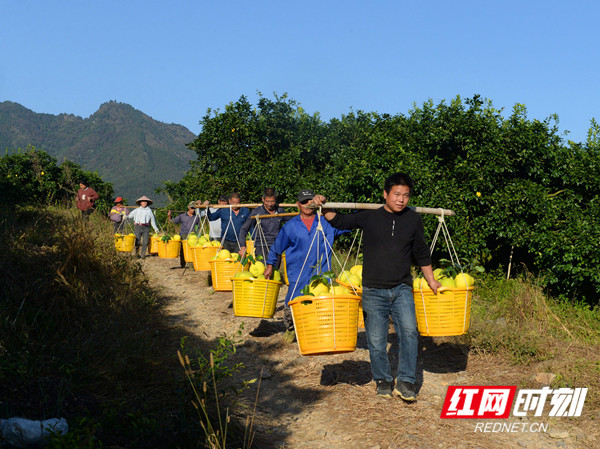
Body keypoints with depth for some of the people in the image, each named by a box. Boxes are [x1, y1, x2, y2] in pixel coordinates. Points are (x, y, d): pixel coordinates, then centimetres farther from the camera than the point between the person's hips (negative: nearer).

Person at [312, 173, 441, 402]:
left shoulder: (413, 219, 5)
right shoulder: (370, 217, -1)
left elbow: (422, 253, 16)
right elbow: (340, 221, 10)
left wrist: (431, 281, 19)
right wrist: (324, 208, -7)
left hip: (402, 289, 1)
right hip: (373, 290, 0)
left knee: (409, 331, -17)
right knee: (376, 341, 5)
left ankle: (406, 382, -6)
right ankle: (383, 380, 25)